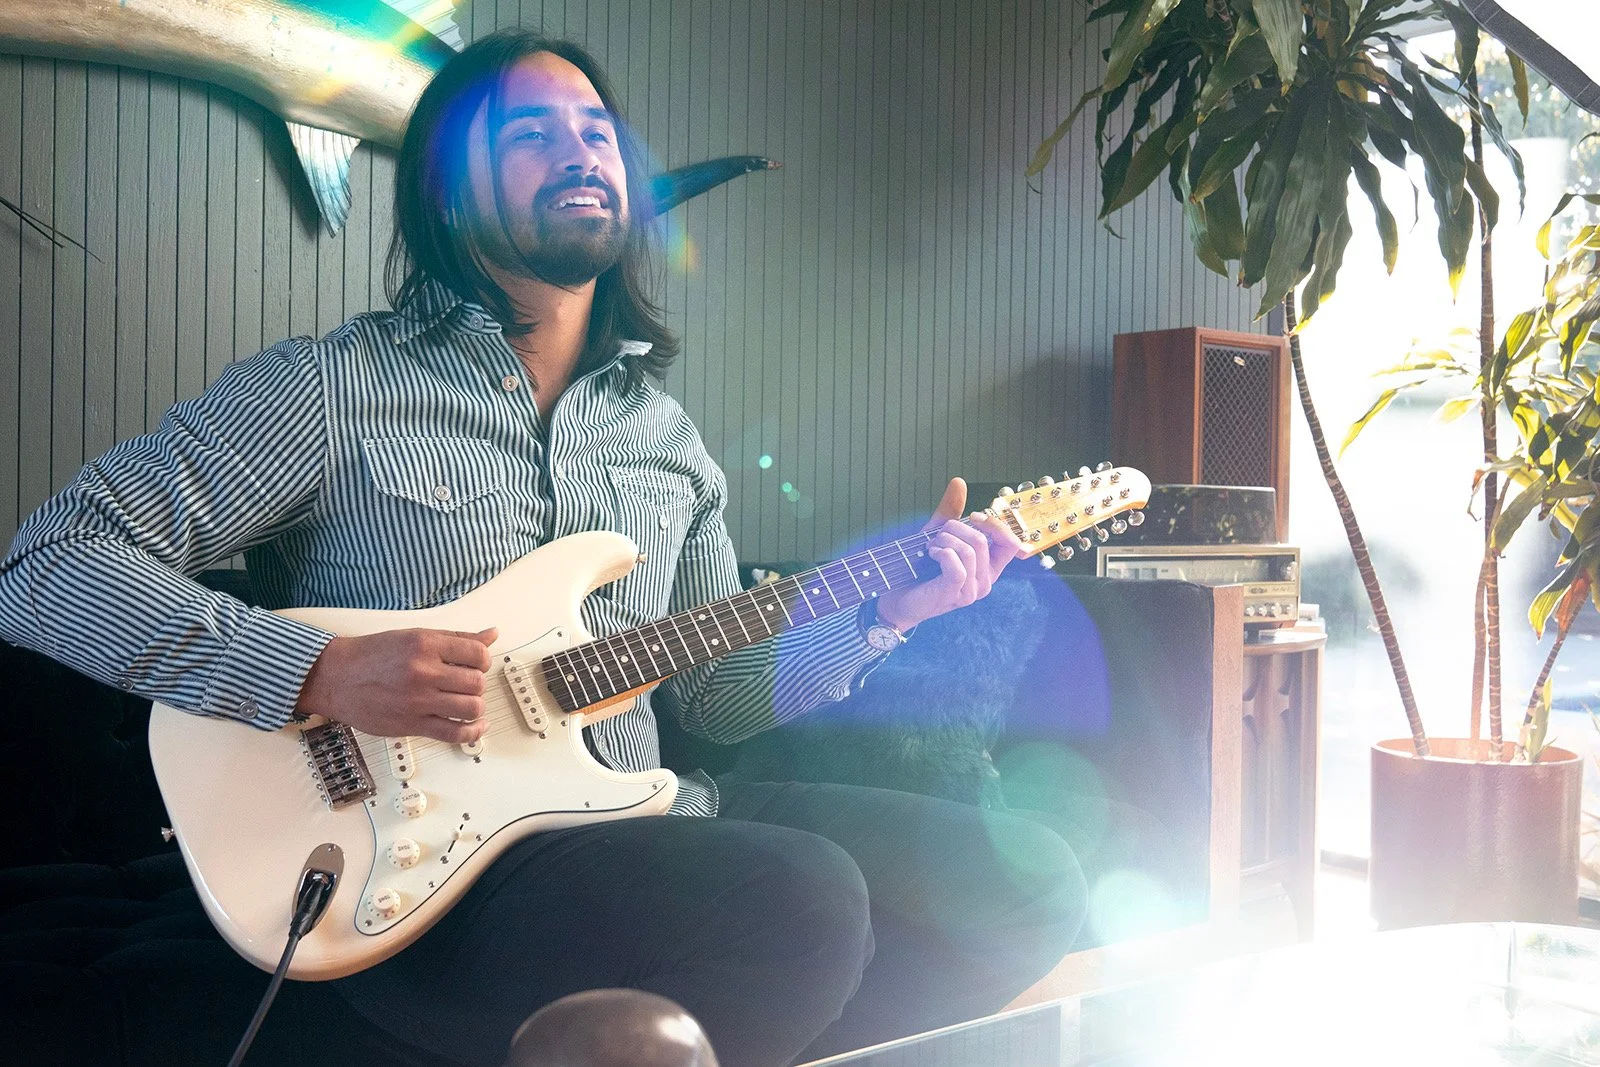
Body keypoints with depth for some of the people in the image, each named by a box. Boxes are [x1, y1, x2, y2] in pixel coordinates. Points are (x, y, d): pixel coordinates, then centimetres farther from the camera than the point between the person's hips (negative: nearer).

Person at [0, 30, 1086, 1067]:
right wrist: (322, 671, -20)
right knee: (804, 908, -32)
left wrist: (886, 611, 2)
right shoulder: (333, 387, -4)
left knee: (1026, 877, -3)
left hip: (646, 820, 6)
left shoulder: (665, 432, 14)